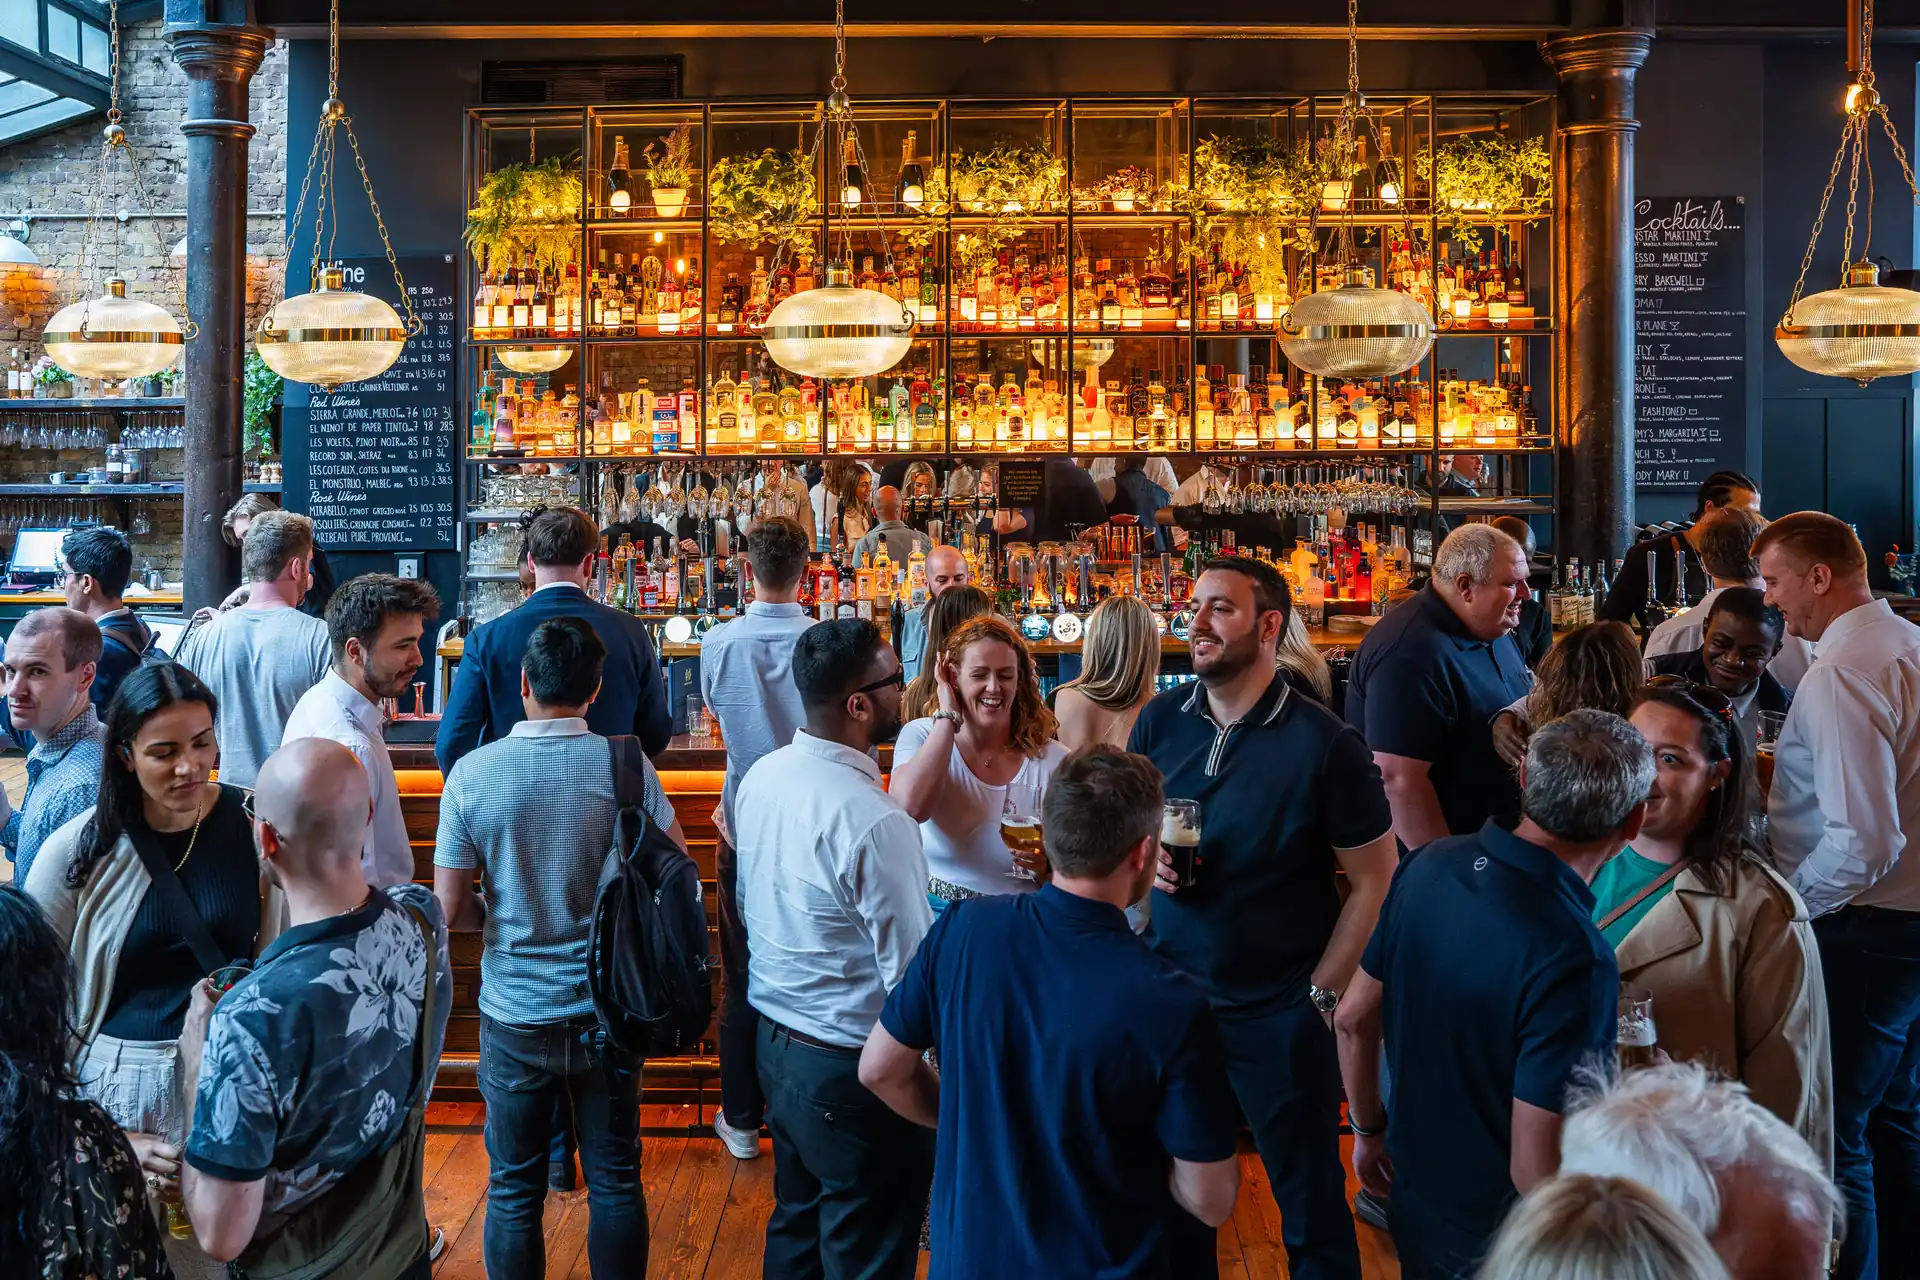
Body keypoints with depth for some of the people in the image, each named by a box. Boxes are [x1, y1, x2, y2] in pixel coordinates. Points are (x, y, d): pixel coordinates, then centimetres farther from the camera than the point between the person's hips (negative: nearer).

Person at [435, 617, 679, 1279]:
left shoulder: (472, 774, -11)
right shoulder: (627, 765, -10)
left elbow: (449, 910, -8)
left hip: (515, 1017, 0)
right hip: (609, 1010, 1)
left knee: (513, 1191, 14)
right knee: (615, 1183, 14)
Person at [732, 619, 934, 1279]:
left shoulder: (761, 777, -1)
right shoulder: (874, 821, -27)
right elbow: (912, 973, -23)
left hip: (775, 1041, 9)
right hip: (850, 1069, -8)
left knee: (796, 1224, 25)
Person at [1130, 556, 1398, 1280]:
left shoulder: (1323, 744, -12)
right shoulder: (1160, 720, 0)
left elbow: (1372, 879, -8)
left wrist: (1322, 994, -10)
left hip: (1279, 1011, -4)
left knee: (1310, 1204, 9)